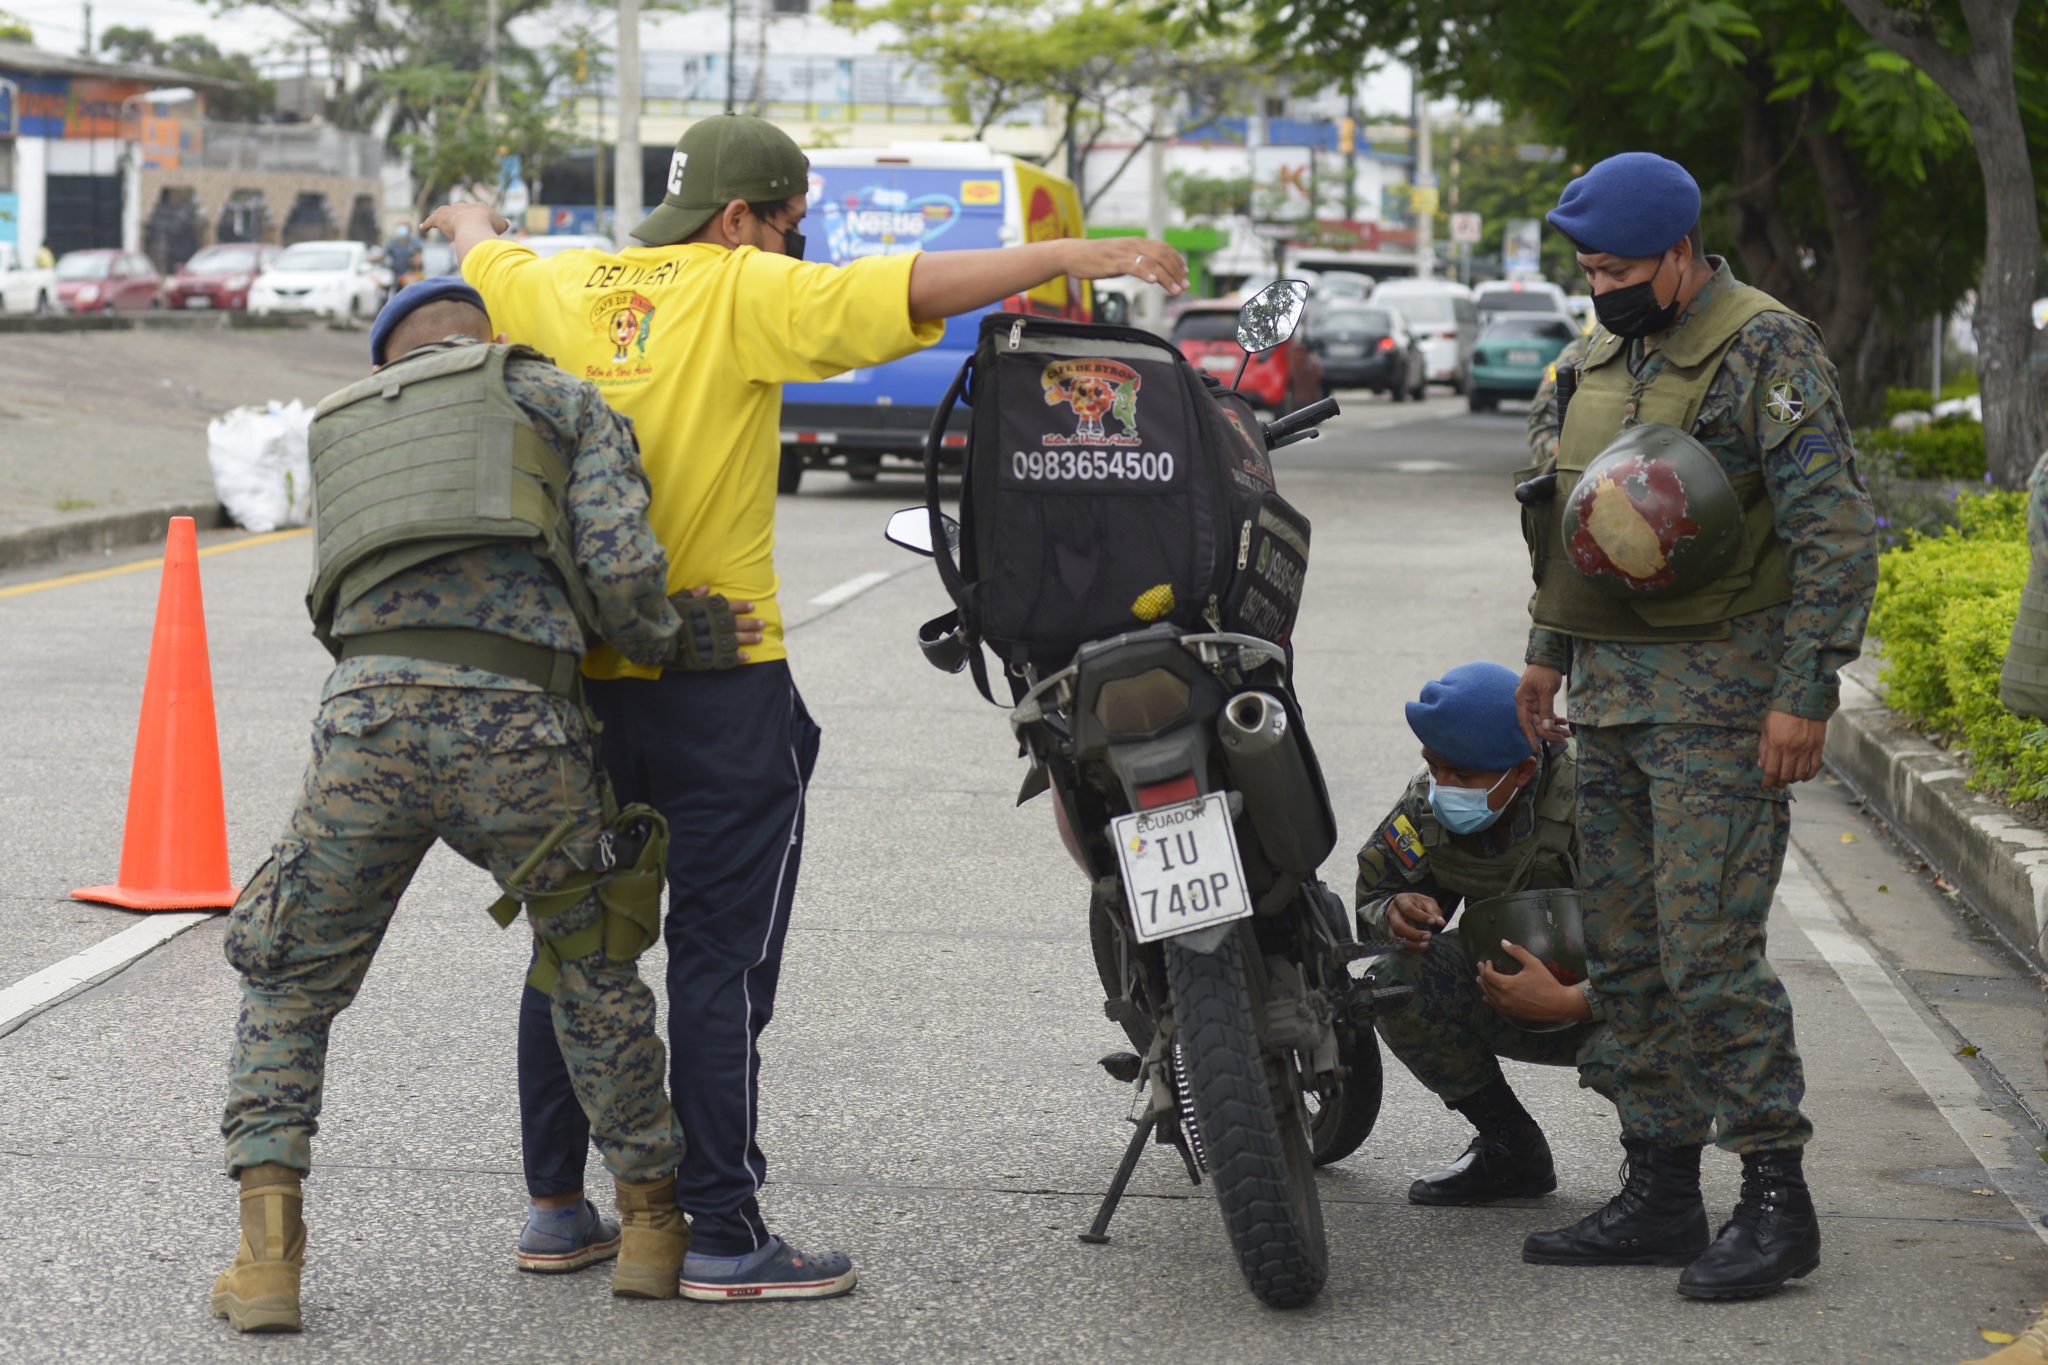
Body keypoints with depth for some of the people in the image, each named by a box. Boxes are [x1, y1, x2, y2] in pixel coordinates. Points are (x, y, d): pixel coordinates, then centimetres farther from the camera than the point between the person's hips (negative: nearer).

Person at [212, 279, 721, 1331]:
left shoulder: (340, 429, 31)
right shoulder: (564, 402, 19)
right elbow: (620, 573, 2)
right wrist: (675, 646, 23)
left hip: (365, 715, 2)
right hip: (517, 725, -1)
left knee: (288, 986, 20)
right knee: (592, 968, 23)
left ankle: (267, 1254, 8)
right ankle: (649, 1220, 31)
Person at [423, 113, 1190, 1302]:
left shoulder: (564, 289, 7)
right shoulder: (741, 294, -10)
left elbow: (481, 258, 29)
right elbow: (907, 293, -21)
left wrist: (474, 224, 52)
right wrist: (1075, 257, -21)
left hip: (576, 673, 6)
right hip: (715, 684, -6)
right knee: (720, 960, -2)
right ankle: (727, 1237, 0)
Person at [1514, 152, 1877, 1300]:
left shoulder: (1767, 350, -11)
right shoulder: (1608, 355, 15)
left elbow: (1838, 534, -15)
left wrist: (1804, 697, -19)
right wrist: (1549, 648, 23)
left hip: (1722, 699, -8)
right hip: (1615, 692, 8)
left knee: (1709, 949, -12)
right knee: (1627, 955, 9)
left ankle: (1777, 1203, -4)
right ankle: (1661, 1194, 17)